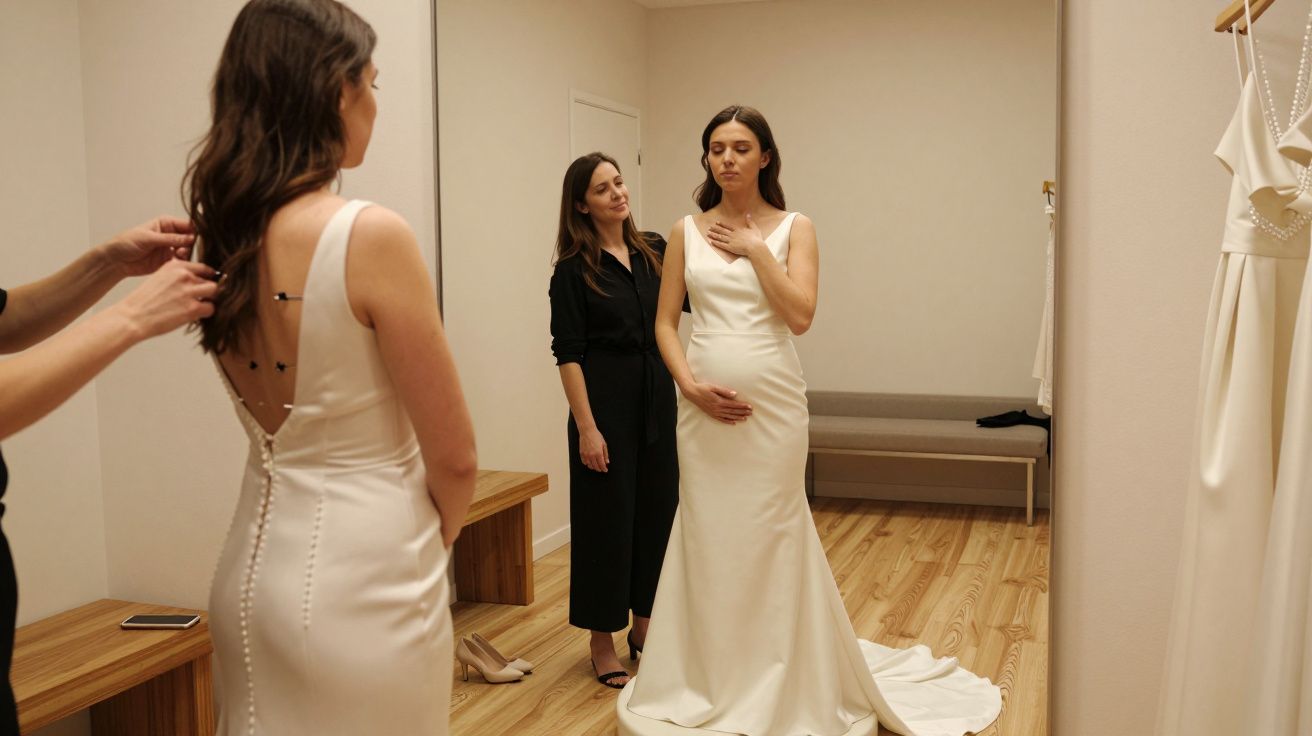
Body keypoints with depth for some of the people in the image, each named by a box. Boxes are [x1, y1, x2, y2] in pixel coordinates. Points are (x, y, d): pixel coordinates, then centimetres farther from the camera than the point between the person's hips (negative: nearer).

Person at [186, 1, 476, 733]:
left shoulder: (223, 234, 1)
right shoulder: (371, 234, -21)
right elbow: (454, 457, -11)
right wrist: (434, 541, 5)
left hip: (255, 567, 7)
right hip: (360, 582, -7)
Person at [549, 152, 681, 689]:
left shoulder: (654, 251, 8)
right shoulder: (574, 268, -7)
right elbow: (567, 352, -10)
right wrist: (586, 427, -16)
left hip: (657, 398, 5)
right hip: (607, 401, -5)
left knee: (657, 509, 12)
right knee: (607, 515, 2)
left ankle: (643, 624, 29)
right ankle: (602, 640, 17)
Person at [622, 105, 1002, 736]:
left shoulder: (794, 229, 2)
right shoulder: (687, 232, 7)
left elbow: (800, 316, -11)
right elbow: (665, 321, 5)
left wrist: (755, 249, -10)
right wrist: (690, 385, -9)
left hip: (772, 404, -2)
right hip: (704, 406, 2)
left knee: (771, 536, 3)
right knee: (706, 536, 8)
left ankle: (778, 684, 21)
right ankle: (709, 683, 24)